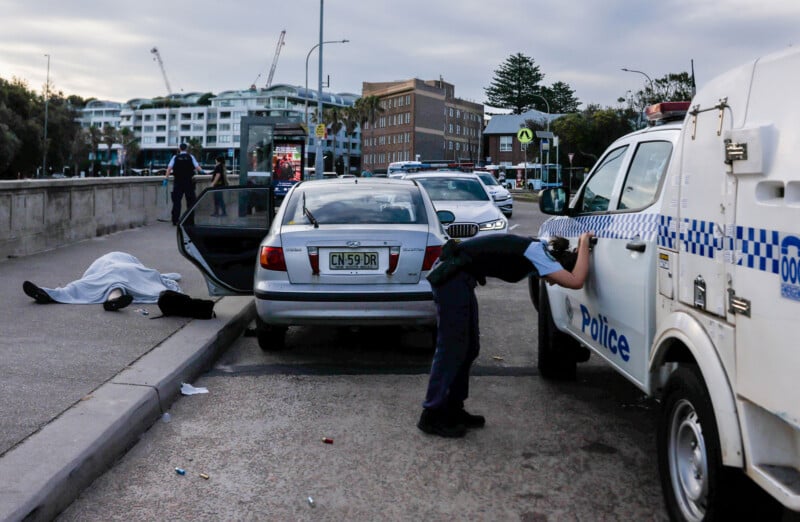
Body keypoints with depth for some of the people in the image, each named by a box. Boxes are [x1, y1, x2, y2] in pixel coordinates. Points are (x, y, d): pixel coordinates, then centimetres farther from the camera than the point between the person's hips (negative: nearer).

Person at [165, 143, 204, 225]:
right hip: (188, 182, -1)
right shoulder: (190, 157, 1)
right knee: (191, 200, 6)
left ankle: (175, 220, 0)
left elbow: (169, 168, -4)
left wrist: (166, 178, -3)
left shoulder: (175, 157, 3)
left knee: (176, 201, 2)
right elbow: (197, 167, -6)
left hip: (178, 182, 1)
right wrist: (201, 171, 11)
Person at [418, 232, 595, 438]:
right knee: (452, 349, -7)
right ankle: (432, 416, 0)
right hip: (452, 276, -10)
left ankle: (452, 409, 22)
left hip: (456, 276, 10)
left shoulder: (540, 249, 12)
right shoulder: (539, 254, -14)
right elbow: (576, 281, -24)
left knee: (469, 349, 14)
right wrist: (584, 244, -14)